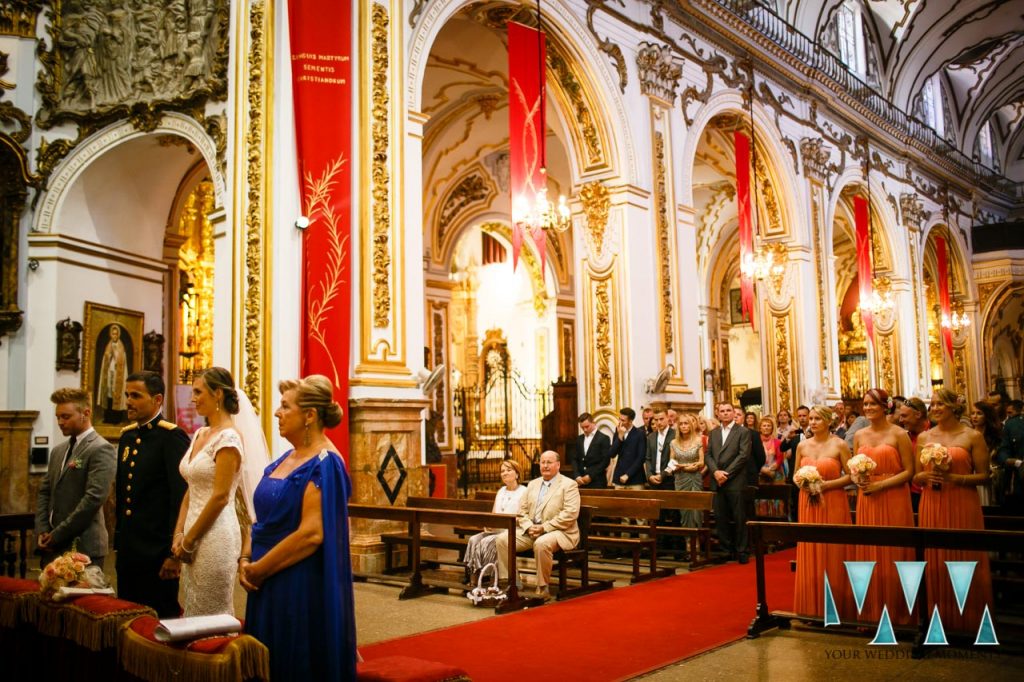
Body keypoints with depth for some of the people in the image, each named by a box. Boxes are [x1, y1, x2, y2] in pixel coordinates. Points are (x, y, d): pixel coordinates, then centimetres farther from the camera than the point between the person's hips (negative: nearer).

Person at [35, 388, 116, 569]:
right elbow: (44, 493, 16)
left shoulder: (101, 449, -10)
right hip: (51, 548, 7)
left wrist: (57, 535, -13)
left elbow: (94, 498, -18)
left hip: (83, 548, -7)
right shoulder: (58, 451, 17)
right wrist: (42, 531, 1)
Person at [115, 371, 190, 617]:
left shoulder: (172, 437, -12)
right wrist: (119, 541, 16)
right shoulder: (127, 436, 12)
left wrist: (174, 553, -18)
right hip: (128, 550, 8)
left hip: (157, 550, -7)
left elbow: (181, 498, -17)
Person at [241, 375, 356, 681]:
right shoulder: (286, 459, 11)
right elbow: (263, 517, 16)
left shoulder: (323, 464, -16)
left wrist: (260, 569, -15)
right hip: (268, 585, 9)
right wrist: (245, 560, 0)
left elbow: (311, 534, -24)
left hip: (301, 588, -9)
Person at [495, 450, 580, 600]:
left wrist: (544, 527, -18)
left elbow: (570, 514, -13)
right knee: (502, 539, -14)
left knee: (541, 543, -38)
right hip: (530, 531, 6)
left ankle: (542, 589, -22)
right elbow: (522, 510, 15)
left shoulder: (569, 485, -1)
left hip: (558, 531, -6)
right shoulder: (533, 484, 19)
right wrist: (529, 527, -7)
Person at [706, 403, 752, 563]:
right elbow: (708, 455, 10)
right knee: (720, 518, 7)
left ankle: (741, 551, 8)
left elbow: (744, 455, -9)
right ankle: (725, 550, 16)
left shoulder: (743, 432, 0)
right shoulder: (713, 433, 15)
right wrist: (716, 471, -9)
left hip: (735, 482, -4)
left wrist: (726, 474, -14)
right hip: (717, 482, 5)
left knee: (739, 518, 0)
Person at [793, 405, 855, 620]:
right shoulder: (802, 445, 6)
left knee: (832, 556, 1)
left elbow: (850, 476, -8)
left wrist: (826, 484, -17)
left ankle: (835, 608, 11)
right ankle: (812, 608, 15)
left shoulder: (839, 445, -6)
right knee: (810, 557, 6)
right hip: (809, 505, 4)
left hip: (833, 505, -4)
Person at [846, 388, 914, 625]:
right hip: (867, 501, 4)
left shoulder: (899, 434, -5)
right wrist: (858, 480, -6)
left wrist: (880, 484, -16)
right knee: (868, 555, 6)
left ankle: (896, 612, 13)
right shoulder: (859, 435, 10)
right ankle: (871, 612, 15)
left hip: (894, 500, -4)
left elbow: (909, 471, -8)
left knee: (892, 555, 1)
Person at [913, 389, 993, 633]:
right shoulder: (924, 438, 8)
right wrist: (927, 476, -9)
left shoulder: (972, 436, -2)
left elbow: (983, 476, -5)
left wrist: (953, 478, -17)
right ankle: (939, 618, 19)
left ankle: (967, 620, 16)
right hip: (932, 506, 3)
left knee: (964, 560, 2)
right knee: (935, 562, 7)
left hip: (963, 506, -3)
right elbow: (917, 477, 12)